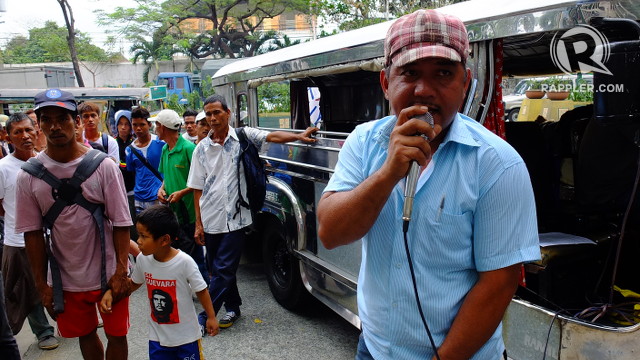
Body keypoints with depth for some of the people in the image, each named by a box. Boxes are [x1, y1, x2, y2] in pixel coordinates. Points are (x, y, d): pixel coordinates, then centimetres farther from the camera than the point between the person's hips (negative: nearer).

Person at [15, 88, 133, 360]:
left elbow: (121, 223, -10)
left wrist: (120, 272, -12)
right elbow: (32, 232, -1)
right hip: (65, 278, 2)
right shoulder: (28, 175, -5)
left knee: (117, 335, 11)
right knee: (85, 336, 19)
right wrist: (42, 284, 0)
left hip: (109, 273, -2)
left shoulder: (104, 166, -11)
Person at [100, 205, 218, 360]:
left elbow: (201, 290, -13)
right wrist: (110, 293, -3)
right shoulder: (142, 259, -10)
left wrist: (211, 317, -9)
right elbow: (134, 283, 9)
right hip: (157, 335, 4)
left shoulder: (184, 262, -25)